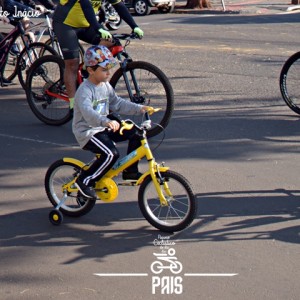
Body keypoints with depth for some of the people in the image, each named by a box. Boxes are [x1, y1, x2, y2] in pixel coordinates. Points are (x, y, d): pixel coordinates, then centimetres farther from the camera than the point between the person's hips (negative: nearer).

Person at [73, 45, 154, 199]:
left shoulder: (106, 86, 8)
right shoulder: (85, 90, -21)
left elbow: (118, 103, 13)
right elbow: (87, 112, -38)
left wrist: (140, 108, 2)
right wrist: (106, 122, -54)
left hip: (103, 128, 9)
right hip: (87, 132, -9)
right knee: (111, 154, -30)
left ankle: (130, 171, 9)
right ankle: (85, 181, -14)